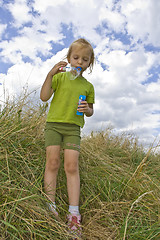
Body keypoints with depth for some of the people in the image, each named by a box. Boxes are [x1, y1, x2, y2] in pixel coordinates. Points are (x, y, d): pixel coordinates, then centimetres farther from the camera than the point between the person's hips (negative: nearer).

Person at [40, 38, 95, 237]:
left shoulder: (88, 86, 12)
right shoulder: (60, 77, 7)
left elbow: (90, 111, 18)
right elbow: (44, 97, -4)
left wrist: (87, 109, -6)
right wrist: (50, 74, -13)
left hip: (73, 128, 1)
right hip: (53, 123, 0)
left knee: (71, 166, -7)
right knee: (52, 162, -6)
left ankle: (73, 212, -1)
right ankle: (50, 205, 7)